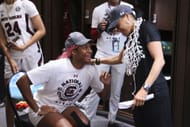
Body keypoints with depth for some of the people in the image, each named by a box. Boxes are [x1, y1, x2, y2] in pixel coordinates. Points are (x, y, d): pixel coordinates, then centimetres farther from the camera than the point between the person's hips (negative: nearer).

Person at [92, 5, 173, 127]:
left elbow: (159, 60, -19)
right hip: (141, 90, 9)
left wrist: (145, 89, -26)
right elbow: (119, 58, 37)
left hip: (154, 91, -9)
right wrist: (96, 60, 30)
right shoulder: (131, 37, 17)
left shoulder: (146, 28, -8)